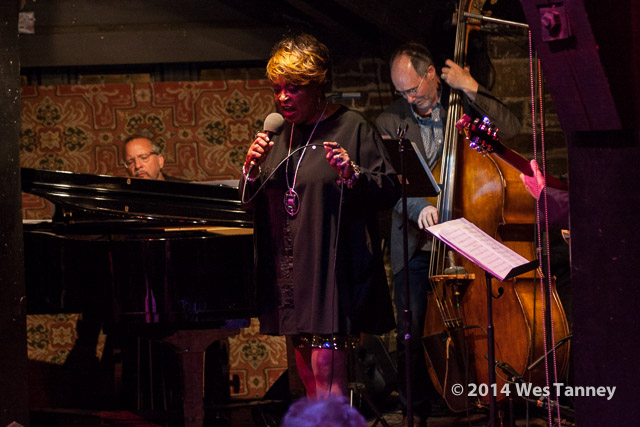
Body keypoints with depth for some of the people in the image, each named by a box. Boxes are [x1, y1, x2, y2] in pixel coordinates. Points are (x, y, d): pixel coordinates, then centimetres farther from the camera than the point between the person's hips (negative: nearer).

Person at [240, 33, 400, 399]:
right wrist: (252, 168, -4)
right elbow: (250, 202, 15)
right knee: (307, 374, 10)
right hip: (291, 271, 7)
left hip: (333, 268, -6)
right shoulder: (279, 134, 14)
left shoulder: (352, 127, -5)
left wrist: (352, 174, -27)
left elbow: (390, 190, -9)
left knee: (326, 369, -13)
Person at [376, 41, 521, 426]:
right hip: (416, 248, 1)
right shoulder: (391, 121, 6)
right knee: (412, 335, -4)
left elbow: (511, 129, -9)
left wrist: (471, 89, -14)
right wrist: (418, 207, -22)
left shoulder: (464, 105, 6)